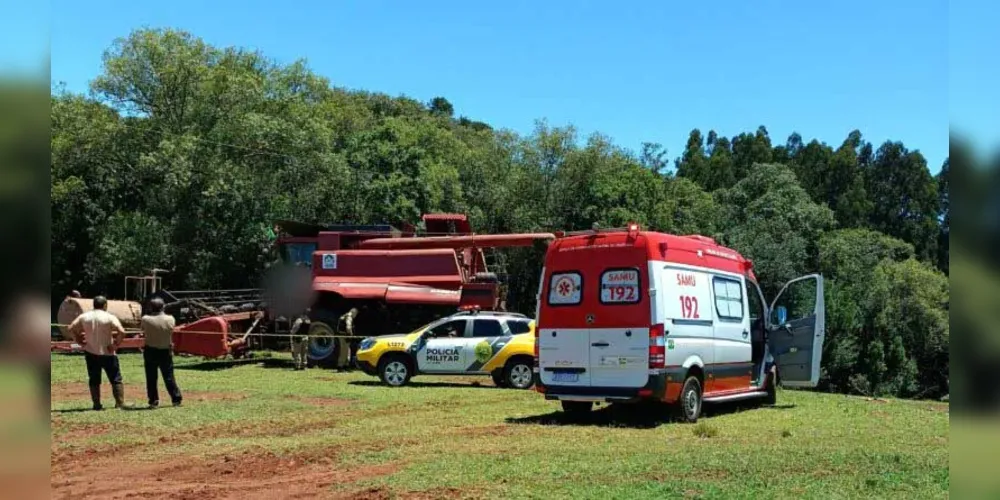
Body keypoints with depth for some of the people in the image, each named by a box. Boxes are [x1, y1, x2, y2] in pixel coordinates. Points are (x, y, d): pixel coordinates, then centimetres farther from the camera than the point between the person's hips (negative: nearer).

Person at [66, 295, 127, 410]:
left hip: (90, 353, 4)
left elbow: (71, 328, 4)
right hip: (107, 353, -4)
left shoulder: (84, 316, 2)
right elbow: (121, 332, -22)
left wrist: (79, 341, 6)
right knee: (116, 379, 4)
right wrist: (116, 345, -10)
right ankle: (120, 403, -2)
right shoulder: (109, 317, -11)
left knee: (94, 380, 13)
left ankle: (96, 404, 11)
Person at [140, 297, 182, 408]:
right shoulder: (170, 319, -10)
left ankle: (153, 401, 6)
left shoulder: (145, 319, -13)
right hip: (166, 352, 1)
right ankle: (176, 399, 13)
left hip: (150, 351, -1)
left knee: (151, 378, 7)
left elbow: (144, 333, 0)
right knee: (169, 377, 11)